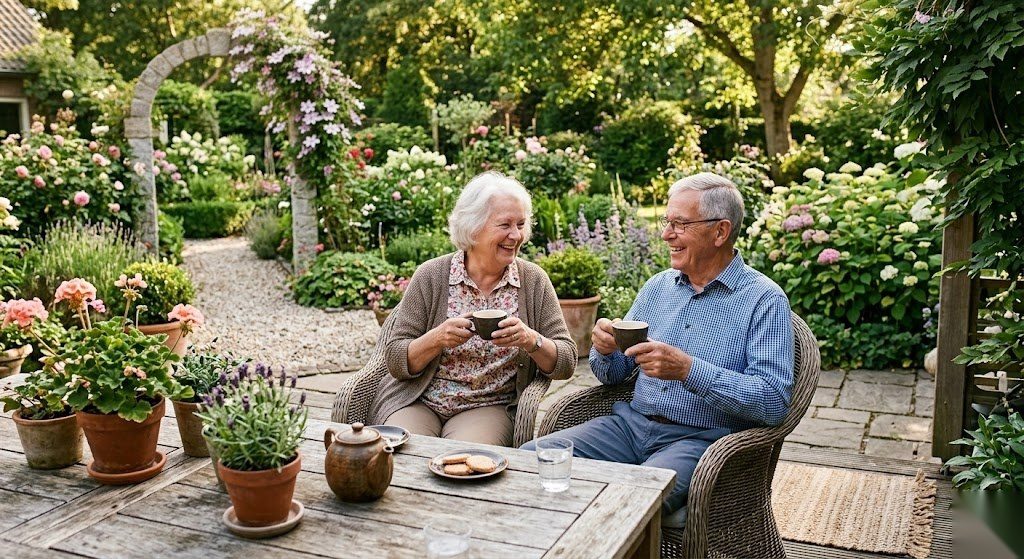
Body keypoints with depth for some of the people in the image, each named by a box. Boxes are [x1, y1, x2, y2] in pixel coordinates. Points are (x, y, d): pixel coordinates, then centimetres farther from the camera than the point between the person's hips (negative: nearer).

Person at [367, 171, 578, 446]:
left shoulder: (534, 281, 0)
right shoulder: (431, 276, -5)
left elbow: (566, 364, -2)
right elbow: (395, 362, -4)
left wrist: (531, 339, -22)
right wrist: (436, 339, -24)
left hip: (490, 407, 0)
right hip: (418, 401, 0)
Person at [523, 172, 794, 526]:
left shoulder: (765, 300, -5)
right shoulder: (658, 286, 14)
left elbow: (774, 401, -16)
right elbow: (614, 374, 18)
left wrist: (689, 370, -24)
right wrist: (605, 349, -6)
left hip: (701, 439, -6)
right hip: (632, 423, 7)